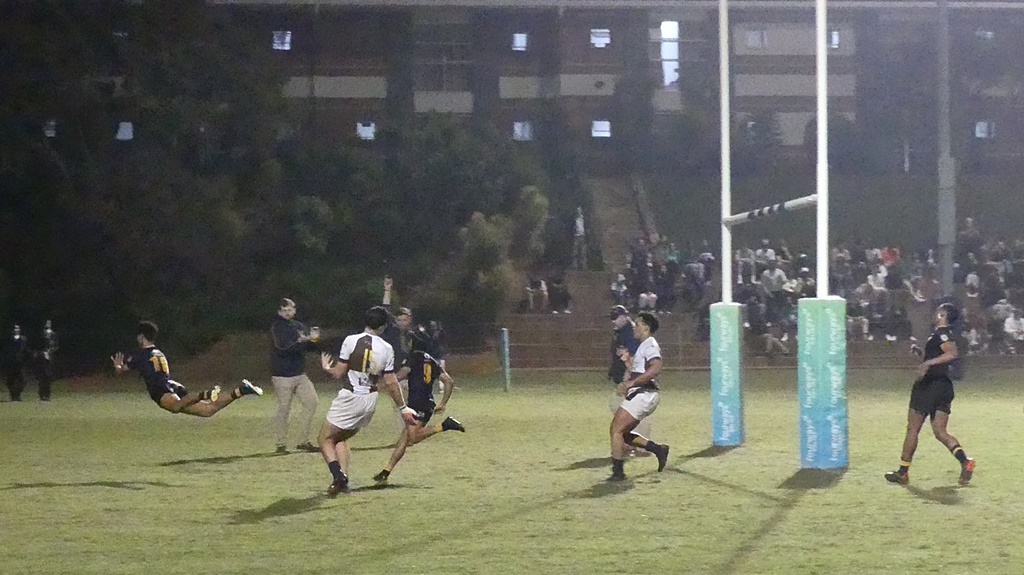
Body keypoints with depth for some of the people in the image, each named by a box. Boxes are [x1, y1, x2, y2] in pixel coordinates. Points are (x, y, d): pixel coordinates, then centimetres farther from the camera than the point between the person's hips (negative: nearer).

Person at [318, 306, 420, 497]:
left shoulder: (351, 341, -12)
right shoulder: (386, 349, -2)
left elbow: (339, 373, -7)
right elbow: (390, 383, 2)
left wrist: (327, 367, 16)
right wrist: (403, 408, 12)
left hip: (349, 397, -5)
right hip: (370, 399, 5)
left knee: (326, 439, 5)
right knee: (341, 438, 23)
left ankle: (338, 476, -18)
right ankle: (343, 480, 10)